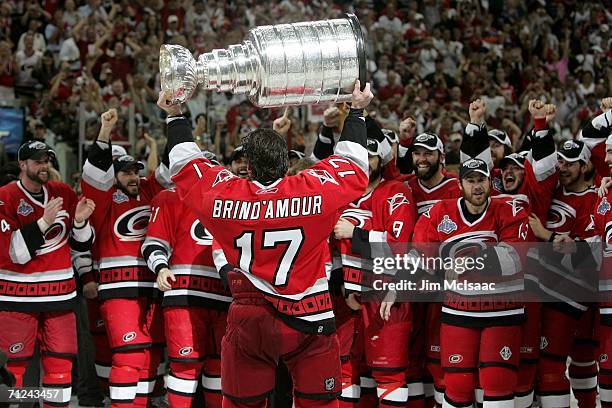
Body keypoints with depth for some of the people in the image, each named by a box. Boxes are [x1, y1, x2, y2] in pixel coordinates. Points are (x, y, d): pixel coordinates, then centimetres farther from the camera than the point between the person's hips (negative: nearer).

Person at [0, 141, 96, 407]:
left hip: (59, 293, 5)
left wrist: (79, 221, -8)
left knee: (61, 363, 6)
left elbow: (82, 244, 12)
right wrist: (44, 221, -24)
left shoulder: (64, 194, 8)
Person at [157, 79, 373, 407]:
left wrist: (174, 116, 23)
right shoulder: (313, 191, -14)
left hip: (247, 323, 1)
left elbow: (186, 166, 9)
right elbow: (352, 166, 6)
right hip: (308, 322, -1)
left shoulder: (224, 196, -10)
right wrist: (357, 111, 19)